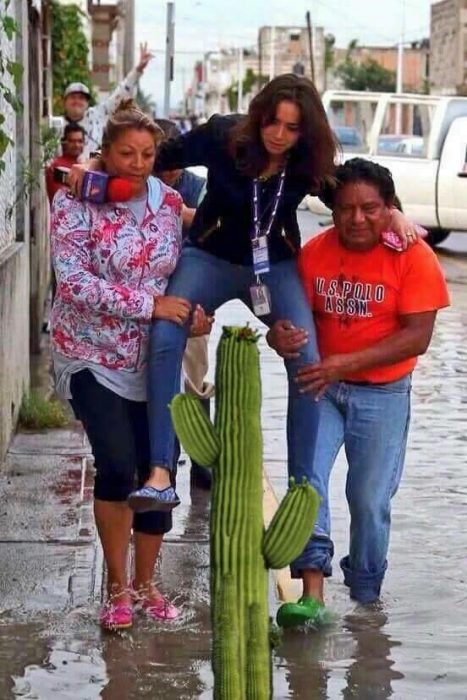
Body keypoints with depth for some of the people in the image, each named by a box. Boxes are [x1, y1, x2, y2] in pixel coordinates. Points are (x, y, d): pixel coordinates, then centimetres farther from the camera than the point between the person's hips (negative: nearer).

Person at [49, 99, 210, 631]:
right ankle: (117, 587, 3)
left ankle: (145, 582, 25)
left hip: (153, 360, 4)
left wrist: (190, 313, -8)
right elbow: (74, 281, -19)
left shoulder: (168, 202, 1)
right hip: (93, 356, -4)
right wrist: (150, 304, -24)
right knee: (117, 464, -17)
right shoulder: (76, 203, -11)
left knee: (158, 471, 4)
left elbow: (182, 268, 12)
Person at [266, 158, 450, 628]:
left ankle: (365, 598, 28)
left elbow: (417, 337, -18)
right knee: (306, 477, -14)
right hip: (320, 386, 2)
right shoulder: (315, 252, -4)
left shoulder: (414, 257, -13)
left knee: (370, 500, 6)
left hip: (382, 394, -2)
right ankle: (312, 592, -16)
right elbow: (296, 312, 3)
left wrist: (346, 362, -26)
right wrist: (280, 334, -24)